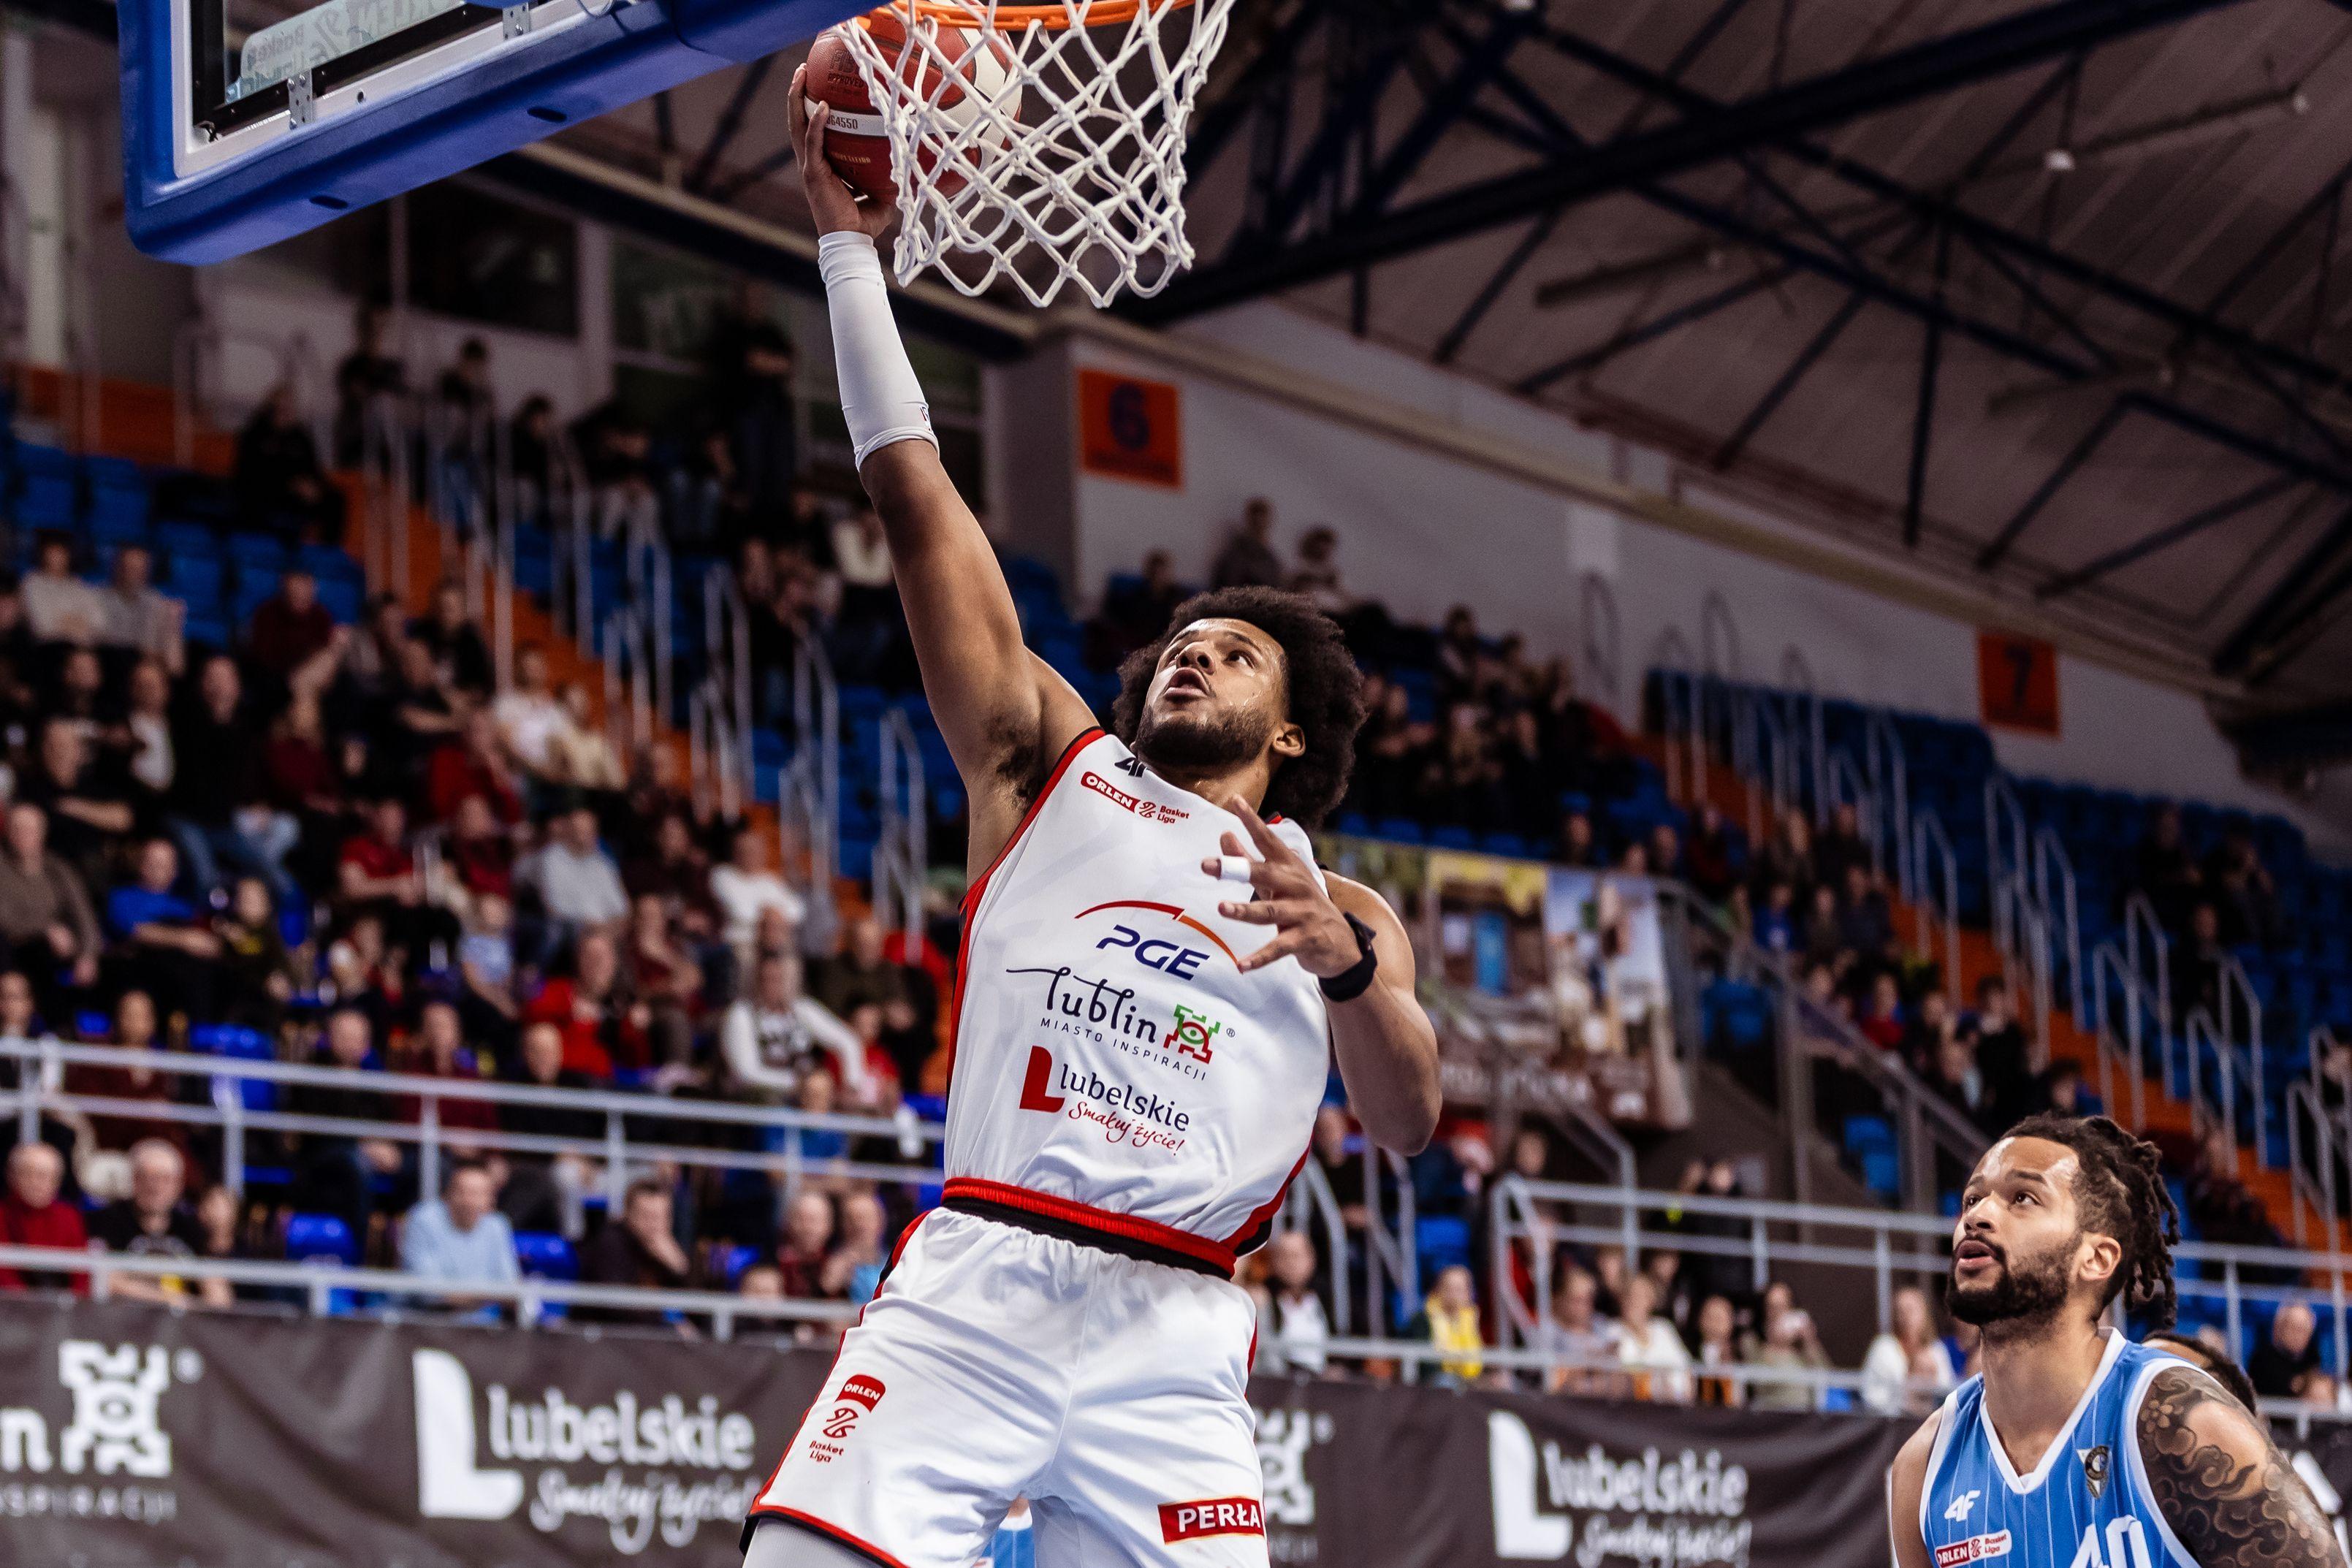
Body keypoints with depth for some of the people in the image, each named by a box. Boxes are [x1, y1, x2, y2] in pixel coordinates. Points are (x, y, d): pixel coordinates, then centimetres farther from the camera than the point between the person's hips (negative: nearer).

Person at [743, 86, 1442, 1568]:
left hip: (1171, 1339, 1)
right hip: (972, 1287, -1)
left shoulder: (1345, 915, 21)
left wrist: (1345, 960, -17)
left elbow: (1407, 1122, 3)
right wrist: (851, 246, 15)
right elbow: (917, 496, 17)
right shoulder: (1053, 766, 21)